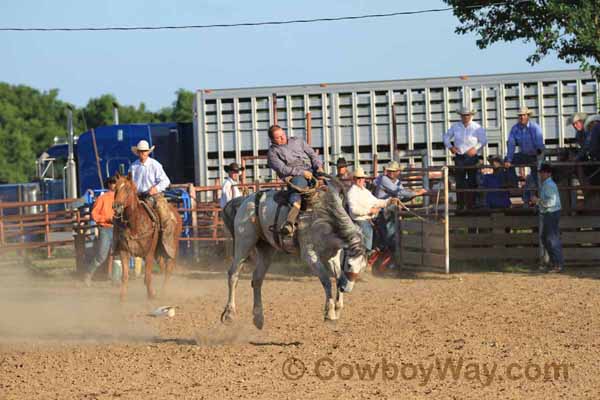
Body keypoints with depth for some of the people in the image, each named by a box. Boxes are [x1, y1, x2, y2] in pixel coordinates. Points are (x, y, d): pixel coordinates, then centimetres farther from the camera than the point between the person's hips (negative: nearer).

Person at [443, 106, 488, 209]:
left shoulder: (477, 127, -1)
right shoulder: (455, 127, 8)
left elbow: (483, 141, -1)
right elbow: (446, 137, 18)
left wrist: (475, 148, -16)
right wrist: (450, 147, 1)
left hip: (472, 158, -2)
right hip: (459, 158, 2)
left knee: (472, 182, -1)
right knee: (459, 182, 0)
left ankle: (471, 204, 4)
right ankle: (460, 205, 4)